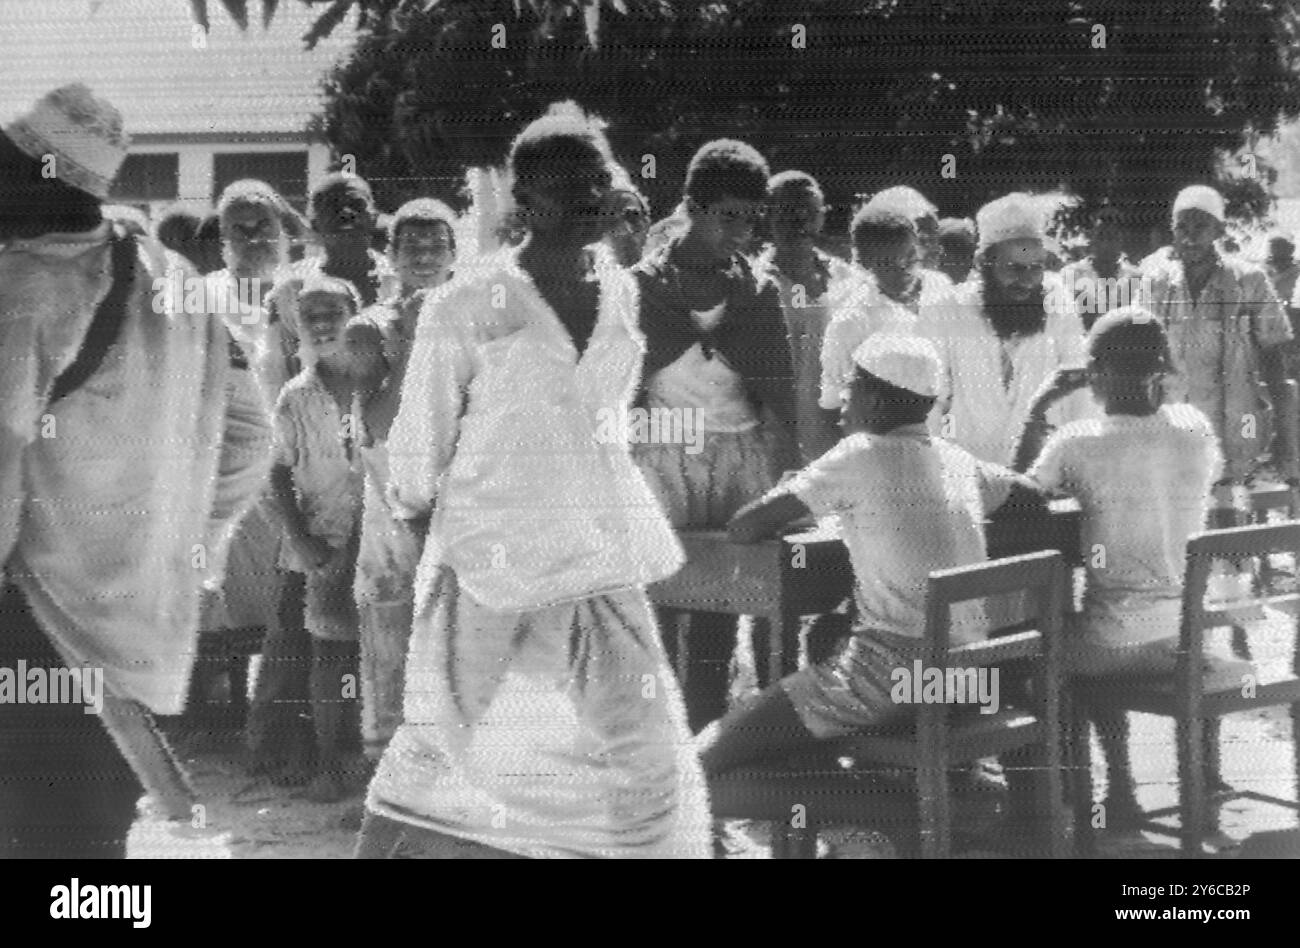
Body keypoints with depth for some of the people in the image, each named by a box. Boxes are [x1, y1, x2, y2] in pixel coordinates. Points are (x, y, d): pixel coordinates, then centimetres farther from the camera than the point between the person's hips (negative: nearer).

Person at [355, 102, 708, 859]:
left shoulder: (621, 292, 3)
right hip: (488, 559, -5)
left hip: (600, 555, 5)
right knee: (444, 737, 8)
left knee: (644, 746, 5)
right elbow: (423, 431, -4)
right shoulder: (469, 305, -15)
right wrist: (418, 503, 8)